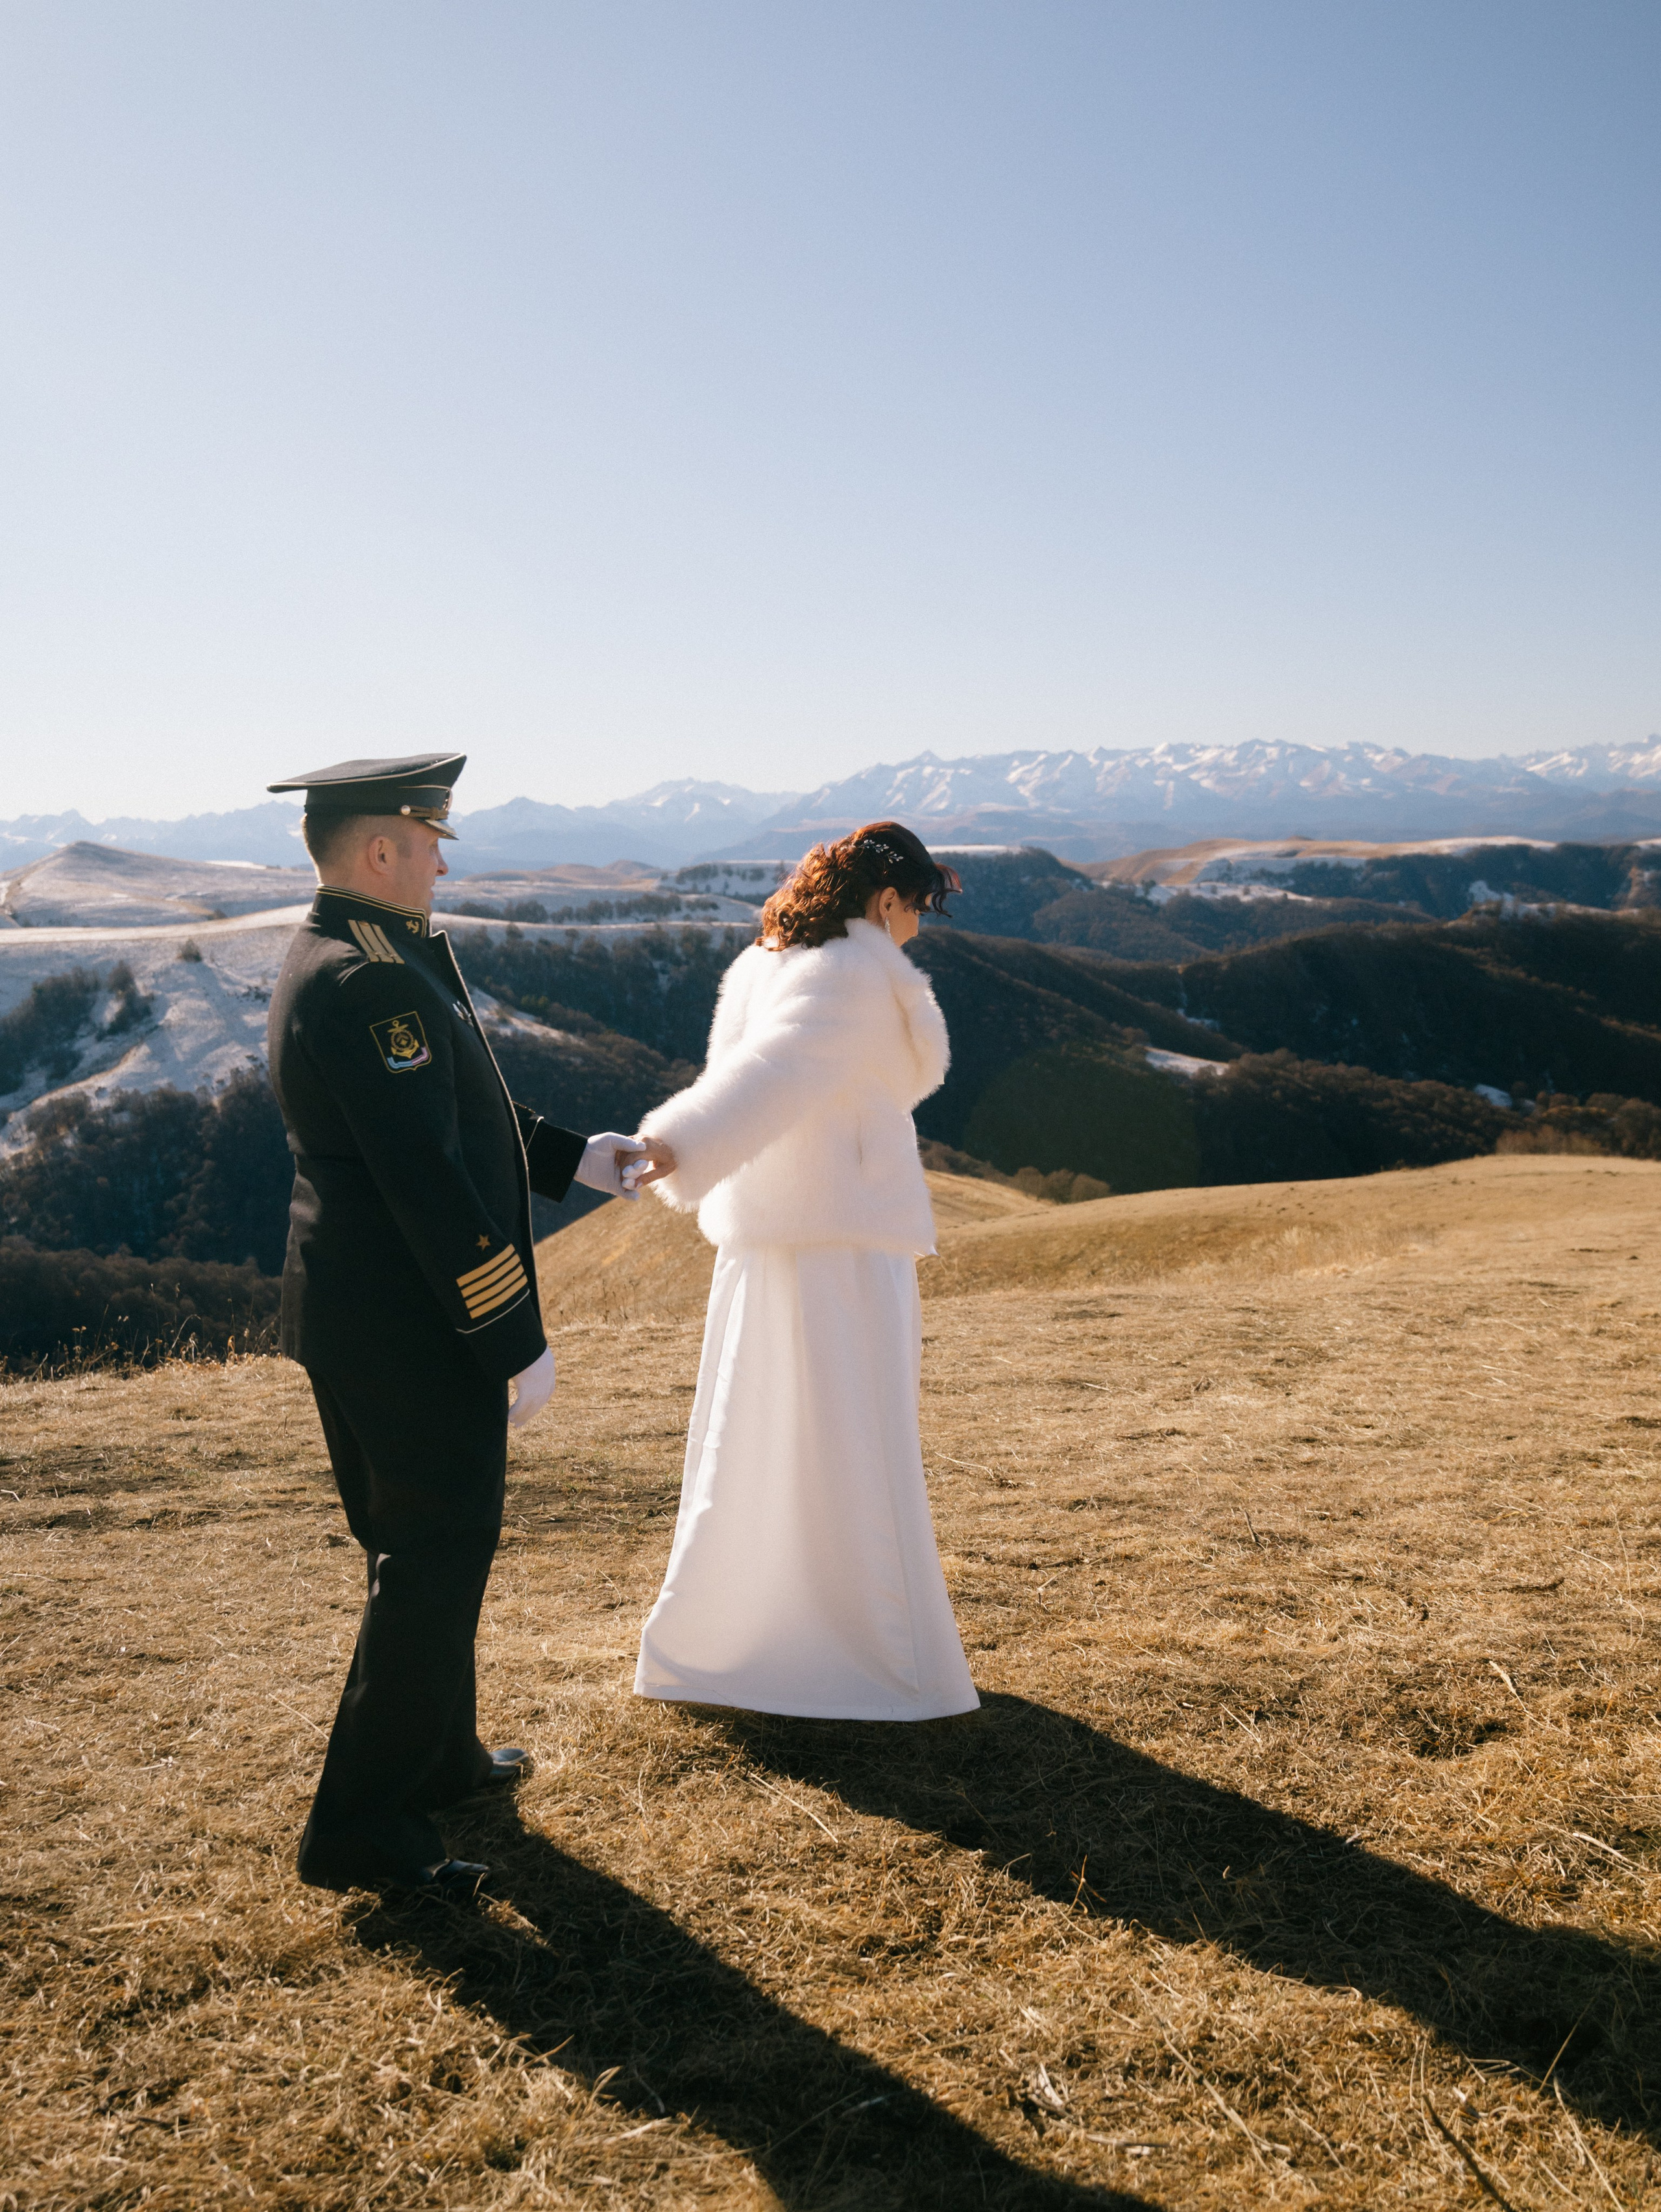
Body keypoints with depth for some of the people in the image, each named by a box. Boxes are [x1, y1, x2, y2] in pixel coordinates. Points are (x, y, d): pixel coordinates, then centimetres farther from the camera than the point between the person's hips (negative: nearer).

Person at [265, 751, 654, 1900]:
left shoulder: (343, 958, 11)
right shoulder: (371, 979, -23)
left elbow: (456, 1114, 18)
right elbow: (428, 1180, -26)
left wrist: (575, 1157, 17)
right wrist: (518, 1339, -22)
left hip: (360, 1314, 11)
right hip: (411, 1328, -11)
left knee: (430, 1545, 23)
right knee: (434, 1561, 0)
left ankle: (440, 1755, 39)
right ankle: (361, 1827, 11)